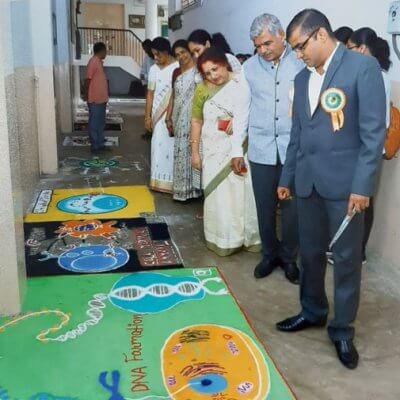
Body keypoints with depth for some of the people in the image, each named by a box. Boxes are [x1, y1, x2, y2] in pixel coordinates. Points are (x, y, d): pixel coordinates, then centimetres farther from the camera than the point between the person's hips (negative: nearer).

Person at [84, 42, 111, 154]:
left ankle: (100, 144, 21)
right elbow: (88, 79, -17)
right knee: (95, 123, -2)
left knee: (101, 123, 13)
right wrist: (86, 95, -14)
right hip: (95, 100, -10)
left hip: (101, 99, 10)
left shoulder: (99, 62, 14)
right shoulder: (93, 62, -15)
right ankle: (94, 146, 3)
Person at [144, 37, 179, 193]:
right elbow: (150, 94, 12)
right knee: (158, 147, 8)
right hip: (158, 115, 6)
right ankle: (160, 181, 16)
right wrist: (147, 116, 7)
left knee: (172, 148, -3)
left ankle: (173, 182, 6)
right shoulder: (153, 69, 11)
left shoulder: (178, 68, -9)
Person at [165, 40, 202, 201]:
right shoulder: (176, 72, 15)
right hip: (179, 118, 7)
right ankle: (182, 188, 18)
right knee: (180, 152, 9)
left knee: (192, 151, -5)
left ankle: (192, 187, 5)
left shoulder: (198, 71, -7)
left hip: (193, 118, -7)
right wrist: (168, 117, 14)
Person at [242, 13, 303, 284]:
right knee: (265, 207, 10)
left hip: (295, 148, -2)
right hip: (261, 148, 2)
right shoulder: (249, 67, 5)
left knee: (292, 207, 4)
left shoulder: (302, 62, -3)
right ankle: (270, 254, 29)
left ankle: (289, 257, 24)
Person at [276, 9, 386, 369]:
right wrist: (287, 177, 17)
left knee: (347, 258, 5)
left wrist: (362, 185, -16)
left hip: (344, 182, -6)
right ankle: (312, 311, 35)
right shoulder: (302, 78, 13)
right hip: (308, 182, 6)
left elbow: (374, 132, -11)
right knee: (310, 253, 15)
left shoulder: (363, 66, -7)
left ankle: (343, 328, 21)